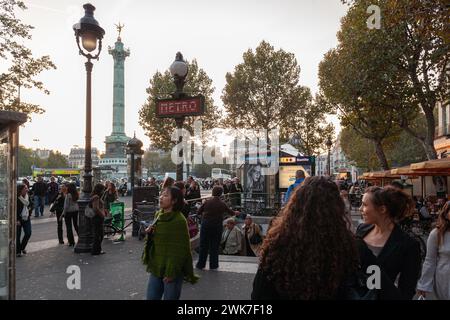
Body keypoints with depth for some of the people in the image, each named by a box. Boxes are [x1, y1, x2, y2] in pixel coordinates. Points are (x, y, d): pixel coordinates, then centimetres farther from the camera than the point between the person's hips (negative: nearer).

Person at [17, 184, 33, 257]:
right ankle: (18, 251, 18)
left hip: (26, 219, 5)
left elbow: (31, 205, 19)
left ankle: (22, 247, 25)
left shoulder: (27, 197, 3)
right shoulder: (16, 199, -15)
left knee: (28, 233, 1)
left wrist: (29, 214, 3)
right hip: (18, 220, -5)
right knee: (18, 235, 5)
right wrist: (17, 220, -16)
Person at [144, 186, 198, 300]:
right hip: (156, 268, 7)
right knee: (151, 297, 13)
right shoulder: (158, 215, 5)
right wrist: (149, 232, -1)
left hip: (171, 271, -7)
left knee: (170, 297, 7)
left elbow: (180, 249, -16)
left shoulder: (179, 221, -16)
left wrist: (171, 272, -17)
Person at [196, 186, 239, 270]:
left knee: (203, 245, 10)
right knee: (214, 246, 10)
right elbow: (231, 212, 12)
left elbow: (199, 212, 0)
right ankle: (213, 265, 16)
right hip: (217, 226, 0)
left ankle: (200, 264, 17)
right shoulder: (222, 204, -3)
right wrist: (235, 213, 34)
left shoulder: (207, 202, -5)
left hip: (206, 225, 0)